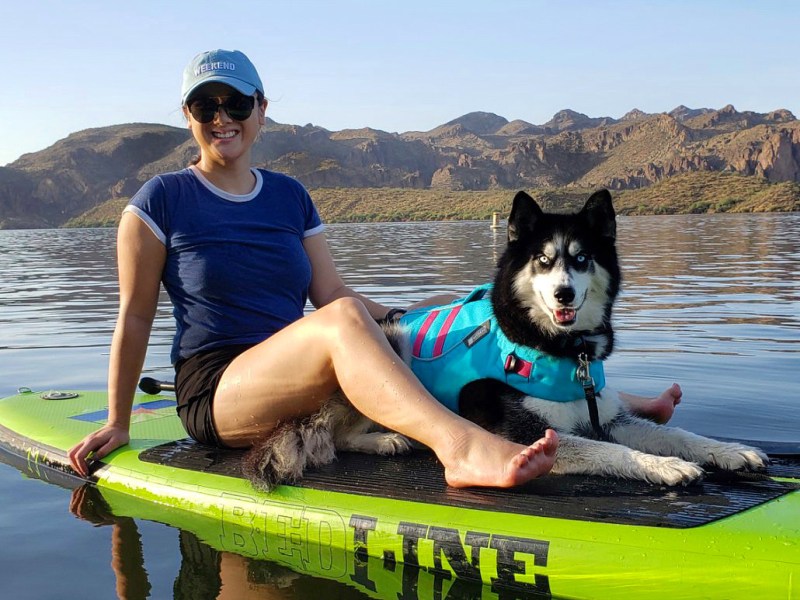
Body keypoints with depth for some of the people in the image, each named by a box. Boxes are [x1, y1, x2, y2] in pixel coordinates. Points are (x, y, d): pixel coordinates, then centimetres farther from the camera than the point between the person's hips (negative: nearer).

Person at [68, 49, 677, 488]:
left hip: (303, 382, 5)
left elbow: (332, 290, 9)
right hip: (215, 391, -5)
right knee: (344, 320, -34)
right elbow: (135, 318, 2)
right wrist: (118, 422, 2)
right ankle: (460, 447, -57)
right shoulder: (162, 201, 1)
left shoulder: (290, 196, 14)